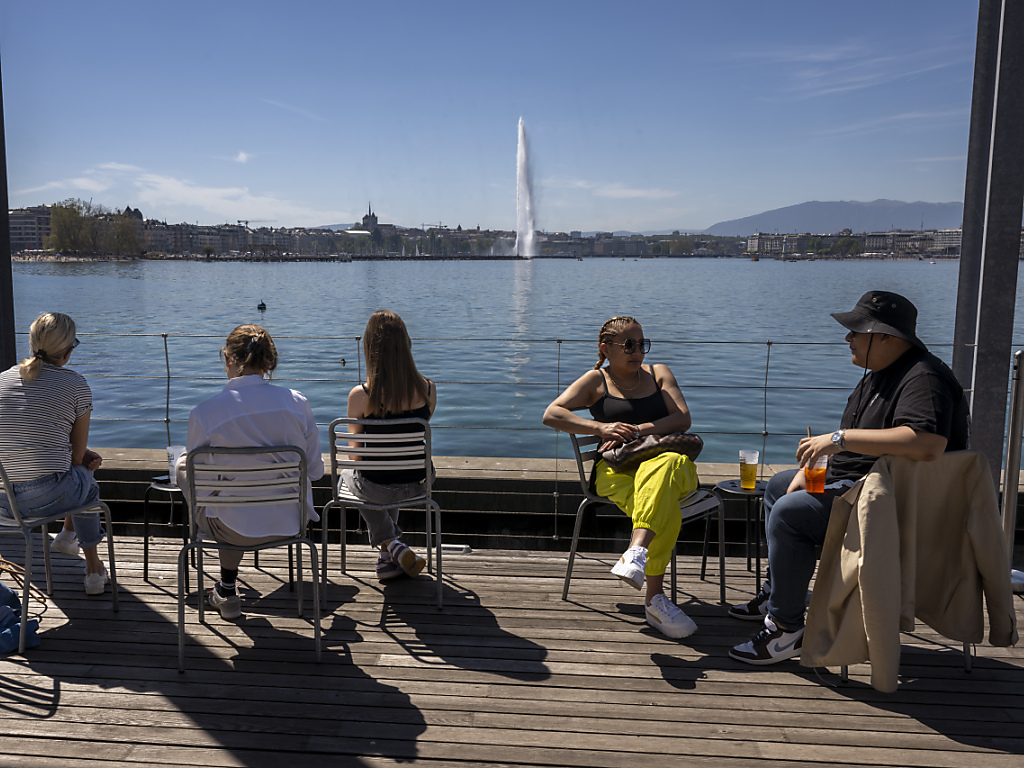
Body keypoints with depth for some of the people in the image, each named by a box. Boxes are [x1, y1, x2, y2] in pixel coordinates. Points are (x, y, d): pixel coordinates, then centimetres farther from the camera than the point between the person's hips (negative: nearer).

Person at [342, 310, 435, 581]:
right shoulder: (428, 389, -12)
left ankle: (391, 544, 25)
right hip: (416, 485, 3)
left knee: (347, 475, 34)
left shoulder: (360, 396, -20)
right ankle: (389, 557, 42)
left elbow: (356, 455, -5)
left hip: (376, 488, -3)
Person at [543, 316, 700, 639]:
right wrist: (601, 427, -14)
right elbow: (551, 414, 0)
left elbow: (683, 419, 6)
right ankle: (655, 599, -38)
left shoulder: (659, 373, 22)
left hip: (667, 459, 2)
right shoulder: (596, 380, 14)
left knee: (663, 467, -40)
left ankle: (636, 553, -54)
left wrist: (636, 431, -10)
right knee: (666, 512, -37)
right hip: (616, 468, -2)